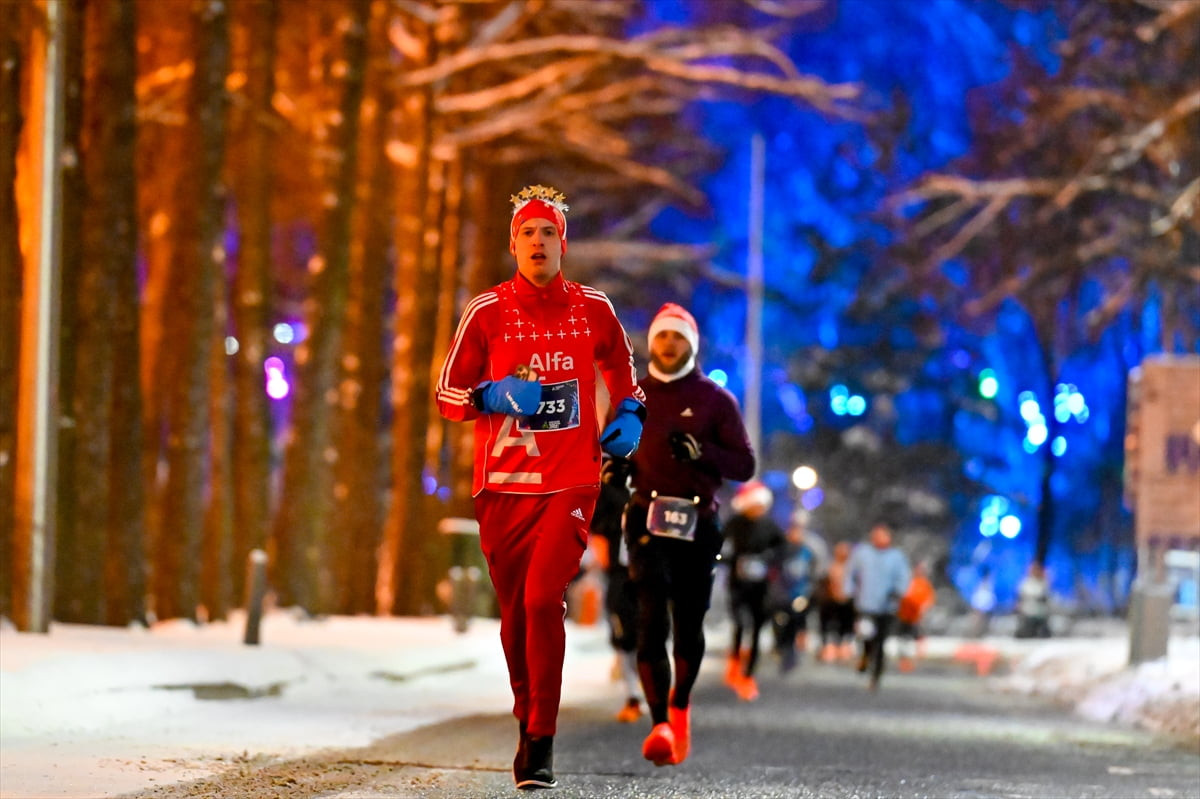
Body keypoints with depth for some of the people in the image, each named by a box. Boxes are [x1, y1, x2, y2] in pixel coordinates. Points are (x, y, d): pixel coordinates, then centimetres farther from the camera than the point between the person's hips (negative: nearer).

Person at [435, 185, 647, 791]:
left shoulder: (593, 309, 5)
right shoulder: (487, 312, 1)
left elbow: (620, 367, 24)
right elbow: (448, 395, 5)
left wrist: (629, 416, 6)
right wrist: (495, 395, -14)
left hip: (570, 481, -1)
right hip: (502, 484, 1)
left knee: (542, 600, -17)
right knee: (515, 612, 6)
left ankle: (541, 744, -14)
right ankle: (528, 724, 26)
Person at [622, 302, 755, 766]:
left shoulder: (715, 399, 5)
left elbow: (744, 465, 1)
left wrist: (701, 453, -16)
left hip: (698, 524, 1)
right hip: (647, 519, 0)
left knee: (689, 627, 6)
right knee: (652, 620, -16)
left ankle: (680, 704, 34)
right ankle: (661, 725, -23)